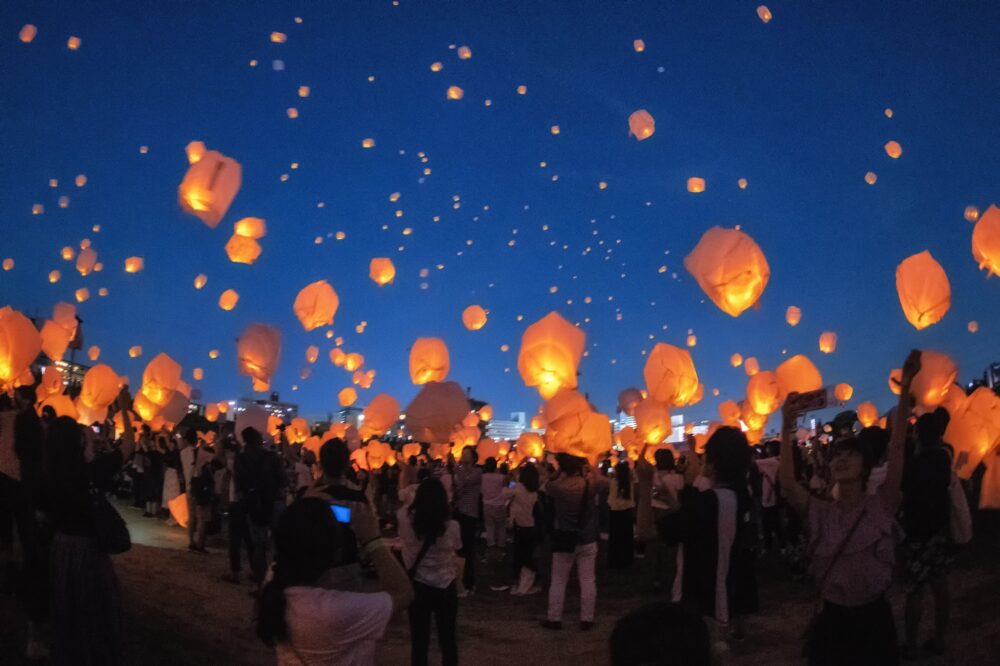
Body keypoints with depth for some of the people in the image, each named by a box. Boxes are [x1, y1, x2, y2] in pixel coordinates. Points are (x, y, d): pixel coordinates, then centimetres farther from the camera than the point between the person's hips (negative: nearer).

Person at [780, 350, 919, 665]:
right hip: (831, 618, 1)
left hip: (873, 618, -1)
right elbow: (788, 485, -21)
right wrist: (787, 430, -29)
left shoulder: (881, 505, -5)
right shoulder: (820, 512, -2)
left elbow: (897, 448, -15)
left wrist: (905, 388, -23)